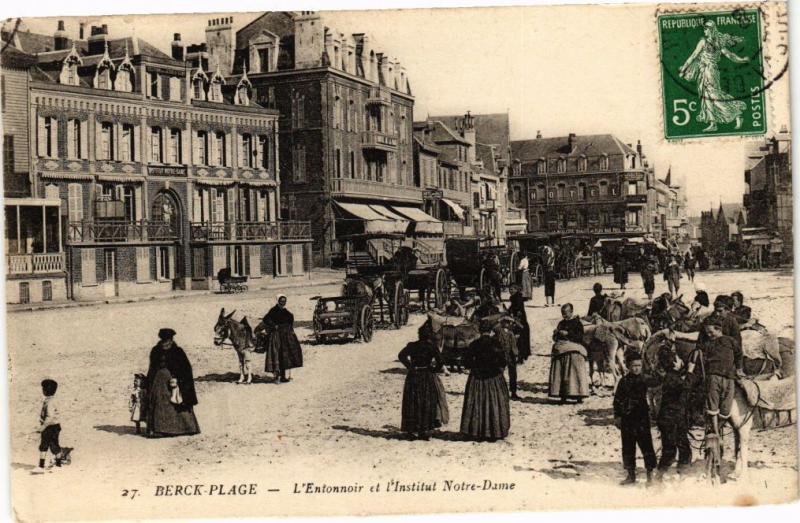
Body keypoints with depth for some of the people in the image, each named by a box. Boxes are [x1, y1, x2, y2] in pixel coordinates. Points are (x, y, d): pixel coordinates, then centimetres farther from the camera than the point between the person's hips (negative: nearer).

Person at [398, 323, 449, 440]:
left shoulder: (412, 346, 0)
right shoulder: (431, 346, -7)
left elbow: (401, 356, -10)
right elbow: (440, 361, -15)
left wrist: (411, 367, -4)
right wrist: (434, 369, 1)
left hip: (413, 377, 2)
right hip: (427, 378, -2)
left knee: (413, 404, 9)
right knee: (428, 404, 8)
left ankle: (412, 429, 8)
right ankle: (424, 430, 6)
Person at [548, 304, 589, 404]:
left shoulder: (577, 323, 1)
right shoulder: (561, 323, 18)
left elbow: (580, 337, -9)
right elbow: (555, 338, 21)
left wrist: (567, 334, -13)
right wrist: (556, 333, 0)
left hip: (574, 351, -5)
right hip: (560, 350, 5)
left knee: (576, 372, -9)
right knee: (560, 374, 0)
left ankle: (579, 396, -7)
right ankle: (563, 396, 5)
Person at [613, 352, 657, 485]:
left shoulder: (645, 380, 0)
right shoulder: (624, 381, 5)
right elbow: (617, 400, 7)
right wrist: (617, 416, 3)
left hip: (642, 419, -2)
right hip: (627, 419, 2)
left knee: (646, 444, -6)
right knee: (628, 447, 8)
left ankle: (650, 474, 2)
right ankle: (631, 475, 18)